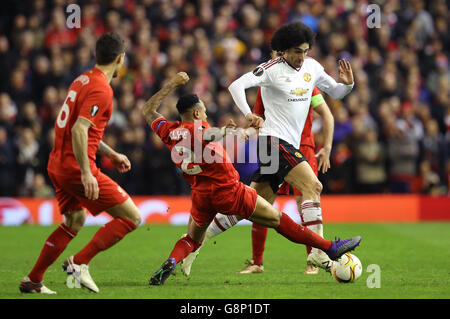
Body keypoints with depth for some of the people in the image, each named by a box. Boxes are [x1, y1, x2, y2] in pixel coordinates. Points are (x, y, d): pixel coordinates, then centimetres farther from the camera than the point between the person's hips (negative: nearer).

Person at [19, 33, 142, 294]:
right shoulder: (101, 89, -16)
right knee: (131, 217, -5)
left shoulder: (83, 80, 13)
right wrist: (86, 173, -28)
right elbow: (79, 130, -26)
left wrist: (112, 155, 31)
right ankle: (80, 262, -9)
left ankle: (33, 280, 27)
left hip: (57, 165, 9)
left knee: (76, 220, 27)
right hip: (77, 166, -9)